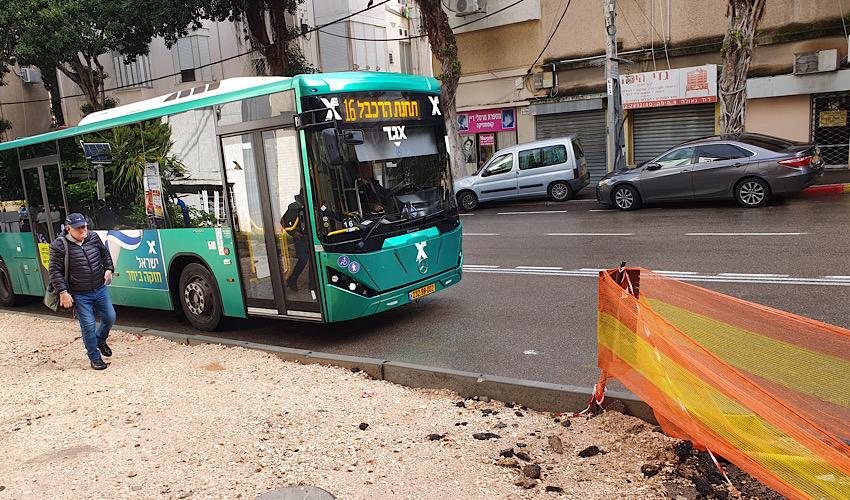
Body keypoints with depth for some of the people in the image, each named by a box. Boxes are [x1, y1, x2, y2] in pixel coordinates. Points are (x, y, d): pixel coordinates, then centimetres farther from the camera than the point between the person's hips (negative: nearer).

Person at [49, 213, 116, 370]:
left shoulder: (93, 237, 1)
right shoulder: (59, 245, -13)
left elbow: (105, 253, 19)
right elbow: (55, 271, -11)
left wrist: (108, 269, 6)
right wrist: (63, 292, -16)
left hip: (100, 289, 5)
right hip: (80, 295, -5)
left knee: (110, 317, 10)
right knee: (89, 326, -2)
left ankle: (100, 340, 40)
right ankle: (94, 357, 15)